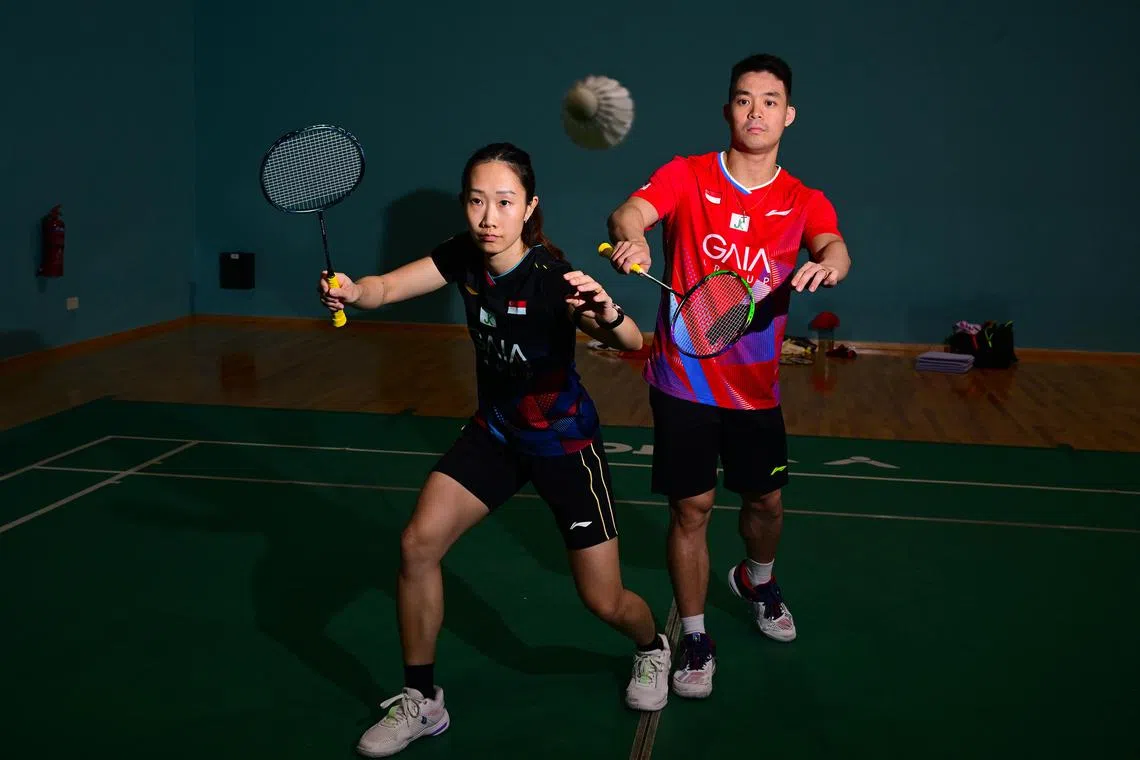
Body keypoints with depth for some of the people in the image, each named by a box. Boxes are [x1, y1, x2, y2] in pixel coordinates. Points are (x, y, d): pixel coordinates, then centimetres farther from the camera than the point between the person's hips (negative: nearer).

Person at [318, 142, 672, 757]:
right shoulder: (464, 256, -11)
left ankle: (652, 648, 38)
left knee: (604, 601, 0)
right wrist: (352, 291, -41)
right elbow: (386, 286, -18)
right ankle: (421, 703, 7)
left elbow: (632, 343, -40)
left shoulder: (552, 279, -28)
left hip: (564, 441, -4)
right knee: (417, 544, -11)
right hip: (494, 431, 5)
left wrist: (607, 314, -62)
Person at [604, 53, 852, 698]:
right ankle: (695, 639, 18)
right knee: (692, 509, 0)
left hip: (755, 386, 3)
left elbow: (833, 247, -20)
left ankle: (756, 579, 49)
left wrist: (829, 263, -46)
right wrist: (630, 236, -48)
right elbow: (630, 213, -23)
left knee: (766, 500, 15)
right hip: (683, 379, -2)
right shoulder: (687, 177, -5)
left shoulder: (804, 203, 0)